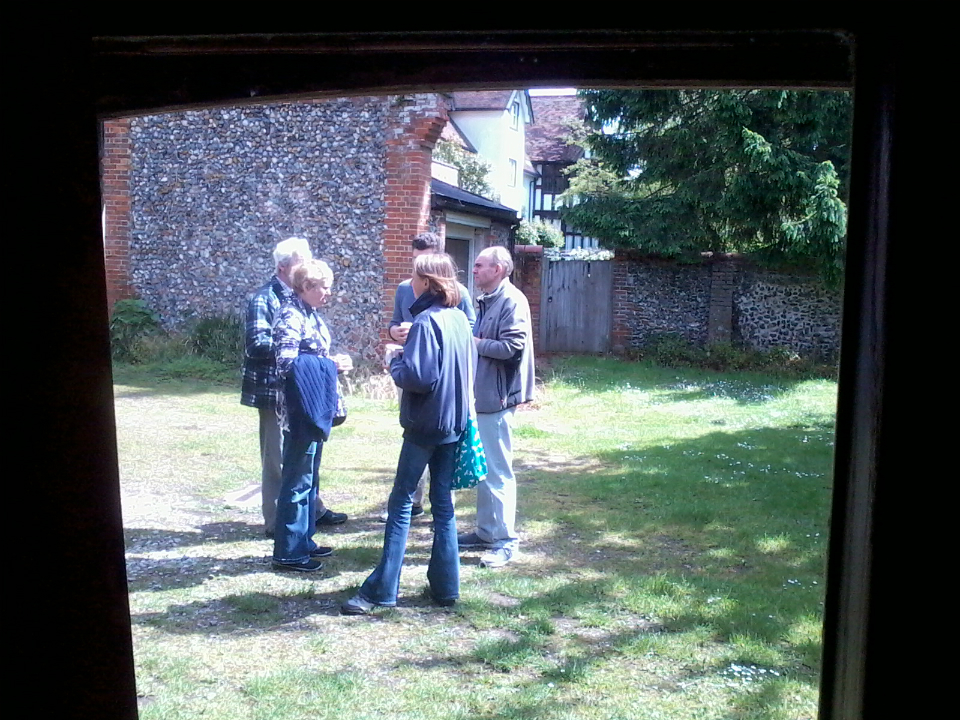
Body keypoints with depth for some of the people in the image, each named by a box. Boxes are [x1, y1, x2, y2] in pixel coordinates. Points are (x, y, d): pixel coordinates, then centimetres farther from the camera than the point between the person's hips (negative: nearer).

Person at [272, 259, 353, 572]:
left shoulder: (310, 313, 12)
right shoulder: (291, 316, -15)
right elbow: (288, 363, -23)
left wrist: (331, 363, 2)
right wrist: (331, 364, -17)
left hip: (314, 408, 9)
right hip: (300, 408, -9)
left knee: (308, 476, 16)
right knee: (297, 479, -2)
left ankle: (303, 540, 27)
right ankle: (288, 552, 7)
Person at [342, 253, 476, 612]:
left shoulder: (426, 321, -17)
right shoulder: (459, 318, 7)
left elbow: (417, 377, -24)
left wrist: (396, 360, -4)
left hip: (425, 424, -7)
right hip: (454, 422, 7)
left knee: (401, 502, 0)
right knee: (443, 503, 12)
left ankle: (381, 590, 5)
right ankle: (445, 586, 17)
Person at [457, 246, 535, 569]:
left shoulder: (512, 301, -13)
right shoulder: (484, 301, 15)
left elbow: (513, 347, -23)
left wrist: (475, 343, -14)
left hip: (497, 398, -9)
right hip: (480, 396, 10)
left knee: (497, 471, -3)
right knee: (482, 469, 16)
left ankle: (505, 540, 6)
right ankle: (486, 531, 28)